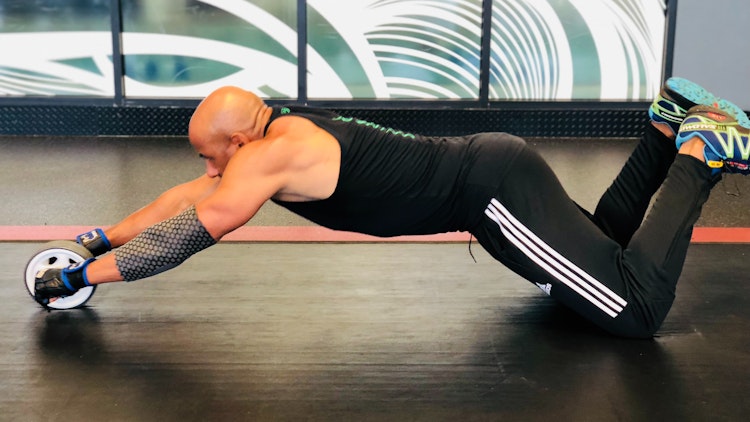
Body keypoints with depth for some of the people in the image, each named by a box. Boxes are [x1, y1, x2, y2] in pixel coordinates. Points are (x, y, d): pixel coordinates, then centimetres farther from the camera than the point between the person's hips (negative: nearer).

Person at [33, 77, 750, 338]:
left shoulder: (270, 155, -18)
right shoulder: (281, 131, 9)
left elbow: (189, 231, -20)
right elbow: (185, 196, 18)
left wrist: (80, 277, -11)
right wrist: (98, 238, 19)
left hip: (496, 186, -9)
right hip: (491, 170, 9)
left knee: (638, 308, -9)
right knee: (601, 246, 28)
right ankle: (669, 125, 23)